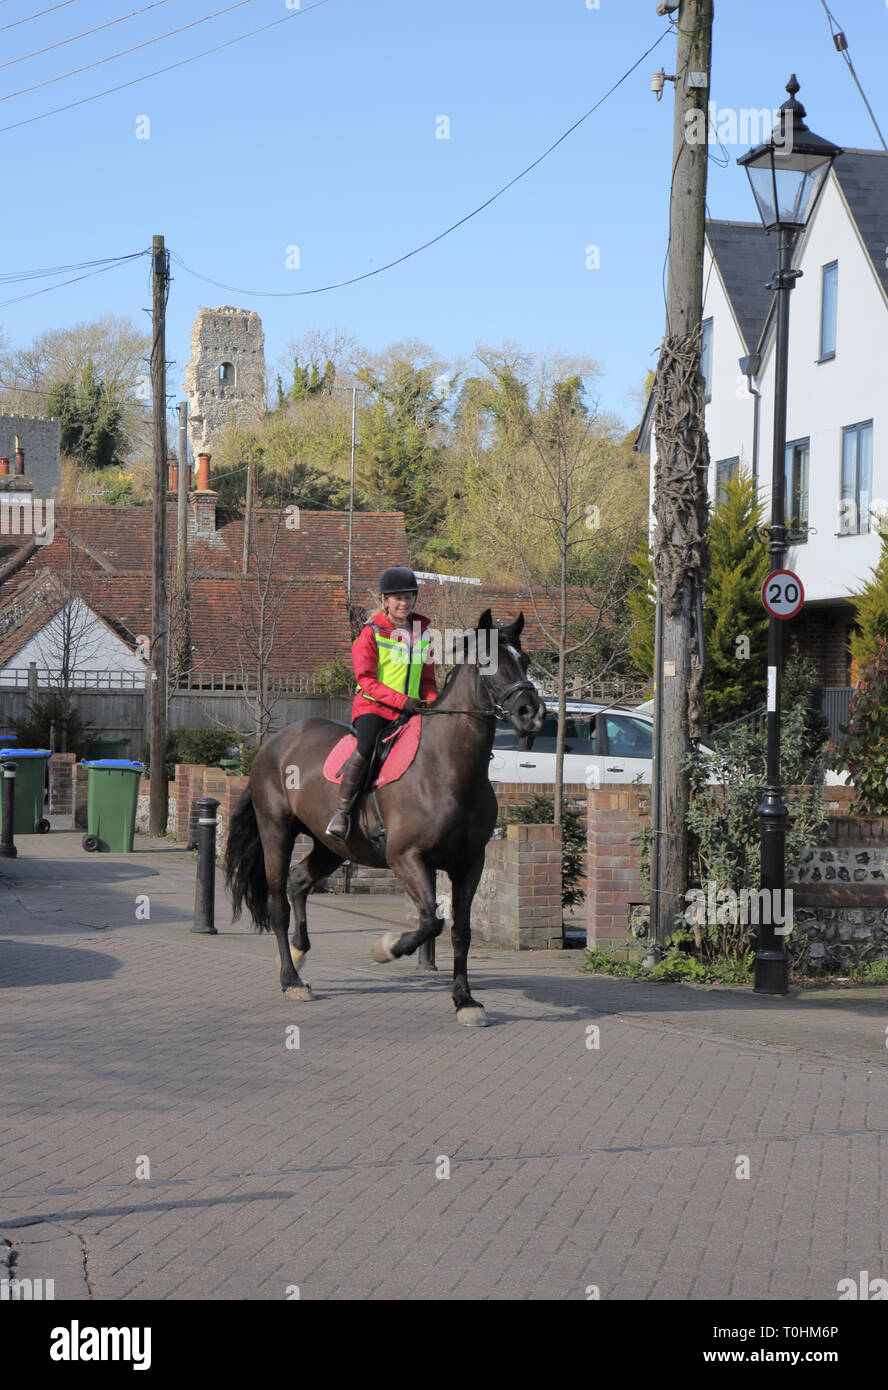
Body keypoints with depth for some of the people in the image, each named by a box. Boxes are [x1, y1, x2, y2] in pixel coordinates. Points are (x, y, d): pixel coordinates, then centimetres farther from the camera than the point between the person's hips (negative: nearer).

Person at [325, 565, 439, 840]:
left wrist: (431, 701, -2)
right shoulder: (370, 634, -2)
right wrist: (402, 700, -19)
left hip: (410, 712, 6)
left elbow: (427, 678, 20)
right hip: (373, 707, -5)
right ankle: (342, 811, -19)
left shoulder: (422, 635, 15)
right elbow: (367, 680, -9)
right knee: (366, 748, -30)